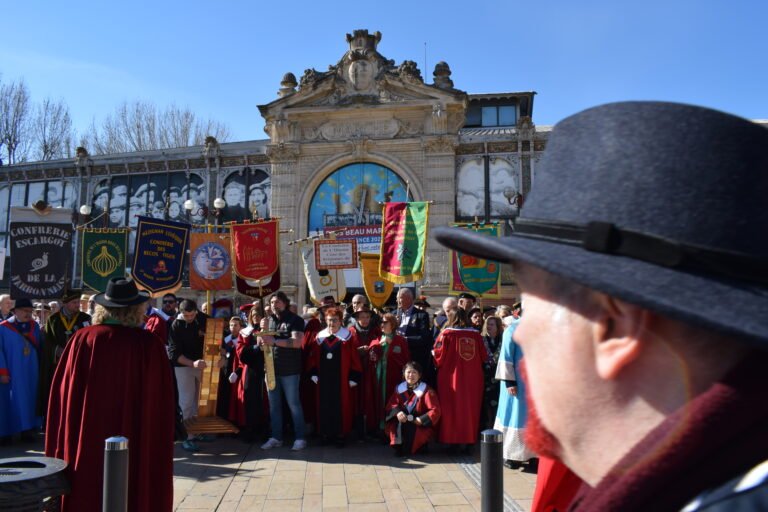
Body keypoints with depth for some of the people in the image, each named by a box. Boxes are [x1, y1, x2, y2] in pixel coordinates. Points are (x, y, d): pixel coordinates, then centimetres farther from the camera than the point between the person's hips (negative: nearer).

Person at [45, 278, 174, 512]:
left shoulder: (83, 339, -8)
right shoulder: (151, 344, -11)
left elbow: (63, 394, -2)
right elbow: (163, 401, -6)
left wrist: (62, 448, 9)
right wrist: (162, 447, 7)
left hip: (87, 442, 1)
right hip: (138, 445, -1)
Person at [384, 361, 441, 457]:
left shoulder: (426, 390, -10)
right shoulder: (399, 388, 4)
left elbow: (435, 410, -15)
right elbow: (392, 404, 1)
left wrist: (421, 420, -24)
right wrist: (397, 412, -21)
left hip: (421, 425, -3)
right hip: (403, 420, 4)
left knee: (409, 428, -33)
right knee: (392, 426, -25)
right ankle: (399, 446, -2)